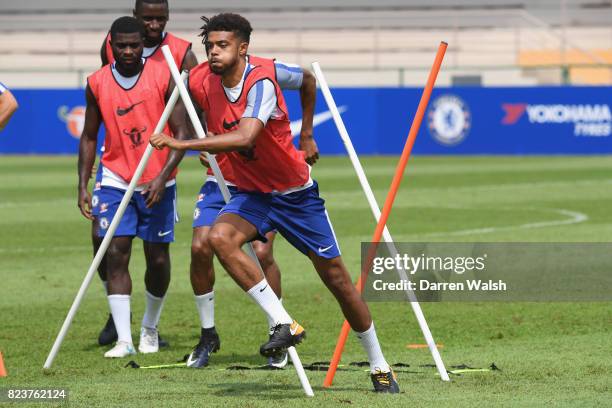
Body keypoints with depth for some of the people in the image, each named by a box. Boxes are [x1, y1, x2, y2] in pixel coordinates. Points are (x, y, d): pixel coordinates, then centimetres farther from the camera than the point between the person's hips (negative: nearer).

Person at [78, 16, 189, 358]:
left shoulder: (164, 77, -8)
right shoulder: (97, 83, 0)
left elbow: (182, 133, -8)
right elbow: (89, 137, 10)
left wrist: (162, 177, -18)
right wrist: (83, 186, 3)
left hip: (158, 184, -1)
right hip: (115, 182, 1)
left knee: (158, 258, 4)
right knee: (116, 254, -10)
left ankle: (150, 328, 26)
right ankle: (123, 339, -11)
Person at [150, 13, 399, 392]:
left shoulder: (262, 81, -26)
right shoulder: (202, 84, -8)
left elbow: (244, 137, -41)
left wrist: (183, 144, -41)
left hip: (295, 192, -4)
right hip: (251, 193, 4)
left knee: (335, 275, 2)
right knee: (220, 237, -28)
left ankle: (380, 366, 18)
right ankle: (284, 323, -26)